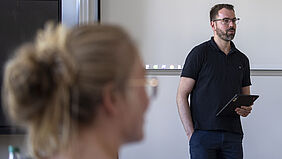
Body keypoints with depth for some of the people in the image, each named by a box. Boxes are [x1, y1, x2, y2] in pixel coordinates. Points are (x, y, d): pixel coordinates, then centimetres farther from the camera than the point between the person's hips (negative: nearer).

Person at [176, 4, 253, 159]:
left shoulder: (242, 59, 15)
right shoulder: (199, 53, 0)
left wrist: (246, 109, -2)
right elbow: (182, 96, -3)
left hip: (233, 135, 4)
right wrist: (191, 133, -11)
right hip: (203, 133, -4)